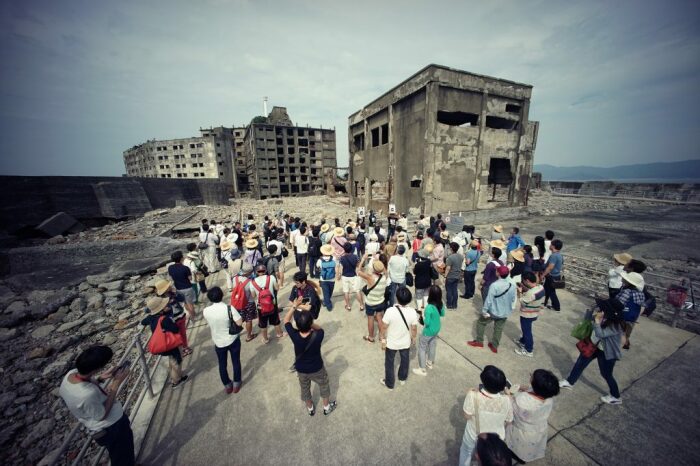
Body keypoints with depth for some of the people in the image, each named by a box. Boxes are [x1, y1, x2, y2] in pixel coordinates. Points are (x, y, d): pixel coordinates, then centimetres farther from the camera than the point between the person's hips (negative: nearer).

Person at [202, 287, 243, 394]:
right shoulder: (229, 308, -25)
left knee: (222, 365, 23)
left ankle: (227, 386, 40)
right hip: (233, 340, -2)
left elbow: (208, 323, 4)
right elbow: (240, 323, -24)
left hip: (218, 342, 2)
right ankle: (236, 384, 35)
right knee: (236, 362, 19)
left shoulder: (206, 311, -16)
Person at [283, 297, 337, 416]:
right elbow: (319, 328, -10)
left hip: (301, 370, 2)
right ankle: (327, 407, 49)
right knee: (324, 386, 28)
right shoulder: (317, 336, -36)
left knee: (305, 389, 31)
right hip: (317, 369, -2)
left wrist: (294, 306, -16)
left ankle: (310, 409, 54)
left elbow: (286, 321, -15)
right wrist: (308, 319, -23)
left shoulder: (294, 336, -32)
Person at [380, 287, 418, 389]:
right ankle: (402, 379, 54)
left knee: (389, 363, 22)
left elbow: (383, 327, -22)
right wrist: (413, 338, 10)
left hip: (391, 343, -3)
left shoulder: (390, 311, -33)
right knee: (404, 360, 30)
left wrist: (383, 339, -5)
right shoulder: (412, 312, -23)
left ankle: (389, 383, 42)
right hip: (405, 342, 3)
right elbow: (414, 328, -9)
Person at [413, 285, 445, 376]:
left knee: (422, 348, 12)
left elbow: (427, 323, -29)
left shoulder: (429, 307, -36)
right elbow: (442, 314, 7)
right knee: (432, 345, 28)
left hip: (429, 331, -7)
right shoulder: (440, 304, -12)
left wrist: (423, 315, -13)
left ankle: (422, 369, 25)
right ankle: (430, 363, 49)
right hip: (437, 329, 7)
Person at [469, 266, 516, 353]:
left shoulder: (494, 285, -27)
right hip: (505, 313, 5)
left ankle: (479, 341, 24)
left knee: (480, 322, 16)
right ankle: (494, 346, 32)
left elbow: (489, 300, -23)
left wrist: (484, 311, -12)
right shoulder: (512, 286, -9)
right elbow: (513, 300, 3)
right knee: (498, 329, 19)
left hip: (493, 311, -5)